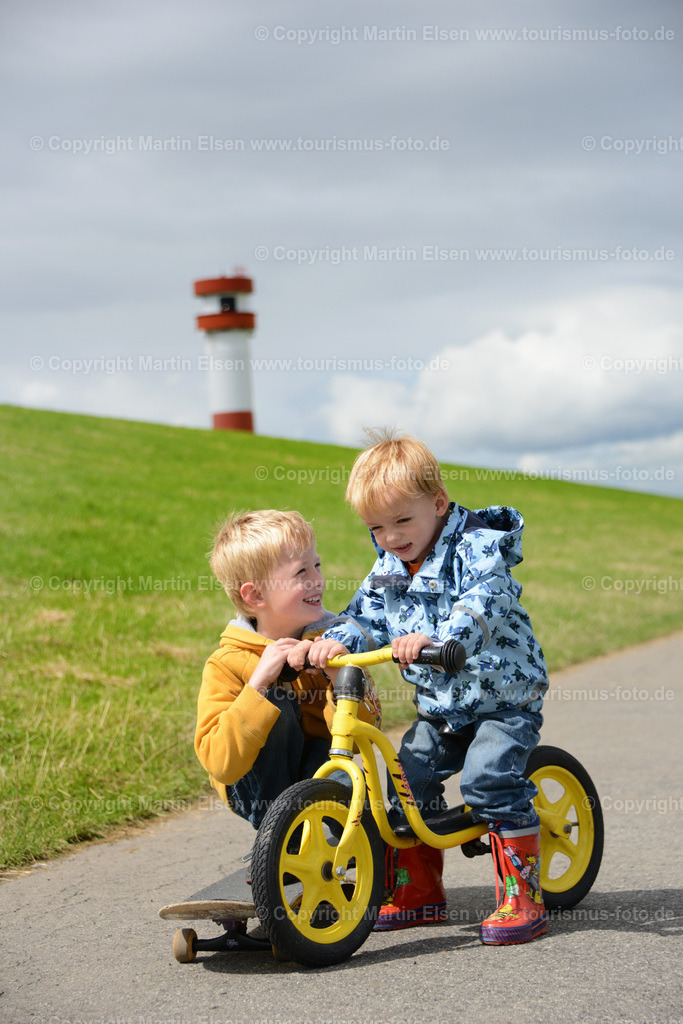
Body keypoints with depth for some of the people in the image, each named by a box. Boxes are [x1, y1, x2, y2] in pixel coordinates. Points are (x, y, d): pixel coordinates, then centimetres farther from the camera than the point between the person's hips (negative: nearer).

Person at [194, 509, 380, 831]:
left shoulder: (334, 642, -5)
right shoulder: (226, 665, -15)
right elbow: (220, 764, -26)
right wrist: (258, 683, -34)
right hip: (257, 791, -1)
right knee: (276, 702, -28)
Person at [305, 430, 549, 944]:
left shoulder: (477, 548, -18)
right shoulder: (388, 569, 4)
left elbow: (483, 605, -35)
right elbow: (366, 618, 3)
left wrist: (433, 638, -52)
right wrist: (336, 641, -20)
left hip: (503, 695, -7)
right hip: (440, 704, 7)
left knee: (489, 778, -23)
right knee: (409, 779, 0)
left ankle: (524, 897, -13)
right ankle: (419, 891, 17)